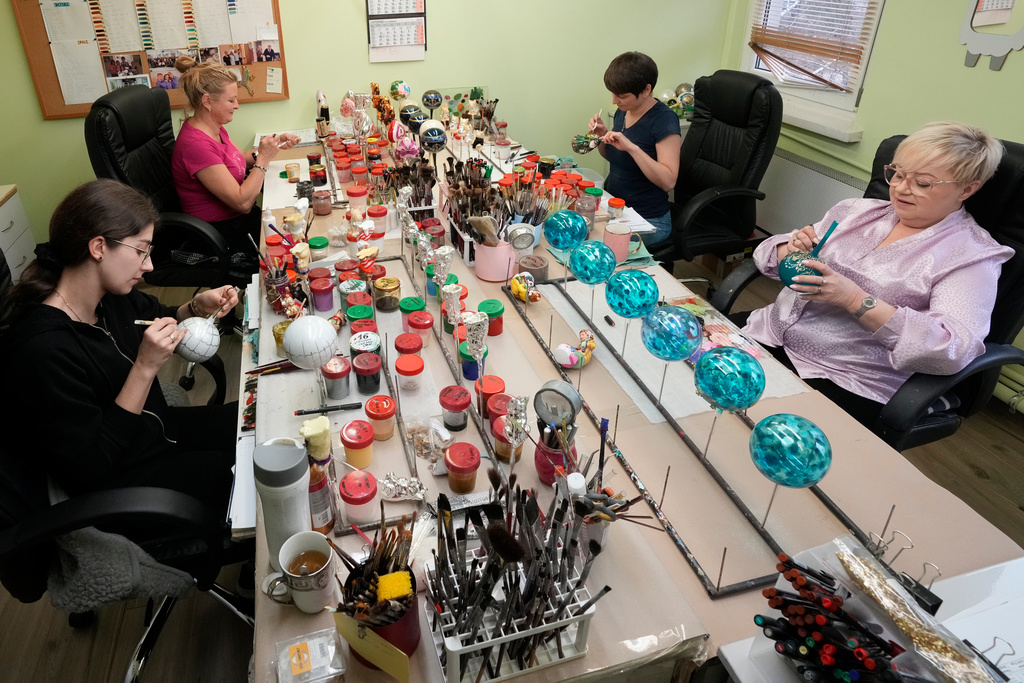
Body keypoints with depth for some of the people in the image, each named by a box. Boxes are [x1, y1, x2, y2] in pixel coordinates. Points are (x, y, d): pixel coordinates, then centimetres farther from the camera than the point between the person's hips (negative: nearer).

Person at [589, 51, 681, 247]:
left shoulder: (664, 120, -17)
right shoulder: (623, 111, 4)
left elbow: (668, 181, -24)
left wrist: (632, 147, -32)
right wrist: (603, 136, -2)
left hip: (647, 221, -7)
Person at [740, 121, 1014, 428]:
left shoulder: (971, 256, -3)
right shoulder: (858, 211, 13)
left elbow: (953, 350, -18)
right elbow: (769, 254, 16)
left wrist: (857, 300, -24)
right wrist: (790, 250, -9)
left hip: (844, 384, -5)